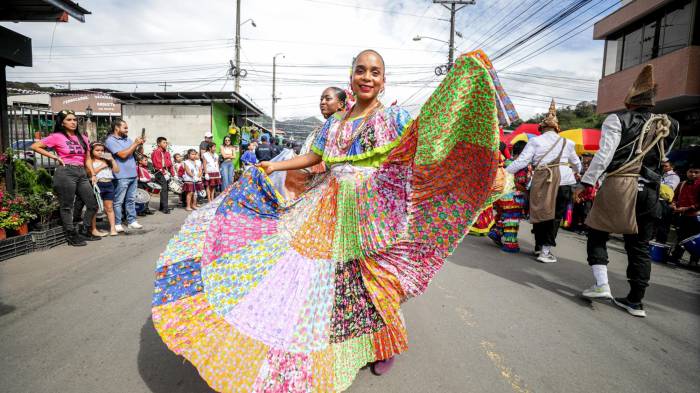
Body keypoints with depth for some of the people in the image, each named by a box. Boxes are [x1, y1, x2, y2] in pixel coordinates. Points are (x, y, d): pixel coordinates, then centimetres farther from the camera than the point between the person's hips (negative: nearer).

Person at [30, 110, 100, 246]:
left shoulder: (82, 138, 14)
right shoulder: (57, 136, 0)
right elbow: (35, 146, -2)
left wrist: (92, 175, 8)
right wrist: (55, 157, -6)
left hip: (82, 173, 5)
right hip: (65, 172, -5)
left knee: (93, 204, 5)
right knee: (67, 206, 2)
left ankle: (86, 233, 19)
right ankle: (72, 236, 11)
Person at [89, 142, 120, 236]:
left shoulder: (107, 160, 17)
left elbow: (116, 170, 10)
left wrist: (112, 160, 1)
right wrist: (101, 166, -11)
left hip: (109, 184, 4)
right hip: (97, 184, -4)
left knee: (109, 208, 7)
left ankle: (113, 228, 8)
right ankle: (94, 229, 8)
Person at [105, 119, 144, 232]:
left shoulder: (127, 139, 13)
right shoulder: (110, 141, -7)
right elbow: (123, 154, -18)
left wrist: (140, 144, -1)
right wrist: (135, 144, -11)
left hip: (133, 175, 7)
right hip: (121, 176, -7)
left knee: (131, 200, 12)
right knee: (118, 202, 0)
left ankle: (131, 221, 19)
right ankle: (117, 224, 7)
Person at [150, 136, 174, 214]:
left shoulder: (167, 153, 18)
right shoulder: (156, 152, -5)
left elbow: (170, 164, 17)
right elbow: (157, 164, -13)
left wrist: (173, 174, 9)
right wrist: (164, 172, -17)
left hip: (167, 173, 7)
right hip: (160, 173, -7)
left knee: (166, 189, 8)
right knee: (164, 188, -16)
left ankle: (162, 206, 18)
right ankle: (165, 208, -18)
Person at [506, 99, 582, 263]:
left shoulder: (535, 141, 5)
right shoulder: (567, 142, 13)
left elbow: (521, 162, -3)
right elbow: (577, 164, 27)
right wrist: (576, 172, 49)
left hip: (542, 181, -1)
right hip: (564, 182, 1)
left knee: (540, 213, 13)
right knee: (556, 216, 6)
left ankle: (539, 247, 23)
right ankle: (546, 250, 2)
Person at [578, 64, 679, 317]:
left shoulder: (618, 120, -3)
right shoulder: (668, 126, 13)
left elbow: (604, 154, -12)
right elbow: (661, 158, 18)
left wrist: (587, 182, -12)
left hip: (618, 185, -5)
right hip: (650, 191, 5)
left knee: (597, 235, 7)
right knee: (640, 246, 9)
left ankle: (601, 285, -3)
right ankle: (635, 301, 15)